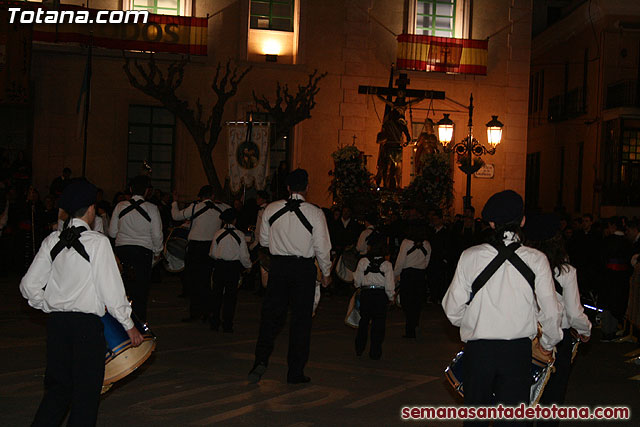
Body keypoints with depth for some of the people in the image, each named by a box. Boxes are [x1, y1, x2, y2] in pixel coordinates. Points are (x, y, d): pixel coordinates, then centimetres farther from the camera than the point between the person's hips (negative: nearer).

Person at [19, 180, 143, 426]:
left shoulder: (53, 240, 4)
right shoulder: (97, 242, -10)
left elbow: (29, 285, 5)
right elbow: (111, 289, -11)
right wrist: (129, 325, -3)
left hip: (56, 322, 5)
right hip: (87, 323, -5)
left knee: (58, 386, 17)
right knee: (87, 388, 6)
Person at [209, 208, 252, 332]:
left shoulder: (218, 234, -5)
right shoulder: (240, 235, -8)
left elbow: (212, 253, 1)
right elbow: (244, 255, -4)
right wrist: (248, 265, 15)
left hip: (219, 266, 1)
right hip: (234, 267, -1)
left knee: (217, 294, 12)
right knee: (231, 295, 7)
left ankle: (214, 323, 15)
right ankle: (227, 325, 7)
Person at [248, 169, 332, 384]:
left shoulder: (271, 209, -1)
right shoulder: (315, 213, -9)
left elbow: (263, 240, 9)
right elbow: (322, 248, -7)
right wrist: (326, 273, 7)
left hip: (278, 265, 2)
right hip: (304, 269, -2)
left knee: (271, 315, 9)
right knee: (301, 320, 6)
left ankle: (261, 359, -8)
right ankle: (295, 372, 11)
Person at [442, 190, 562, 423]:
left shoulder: (470, 257, -4)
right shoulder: (537, 260, -4)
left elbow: (453, 309, -2)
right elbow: (551, 312, -3)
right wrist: (548, 343, 16)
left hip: (478, 350, 0)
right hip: (518, 351, 0)